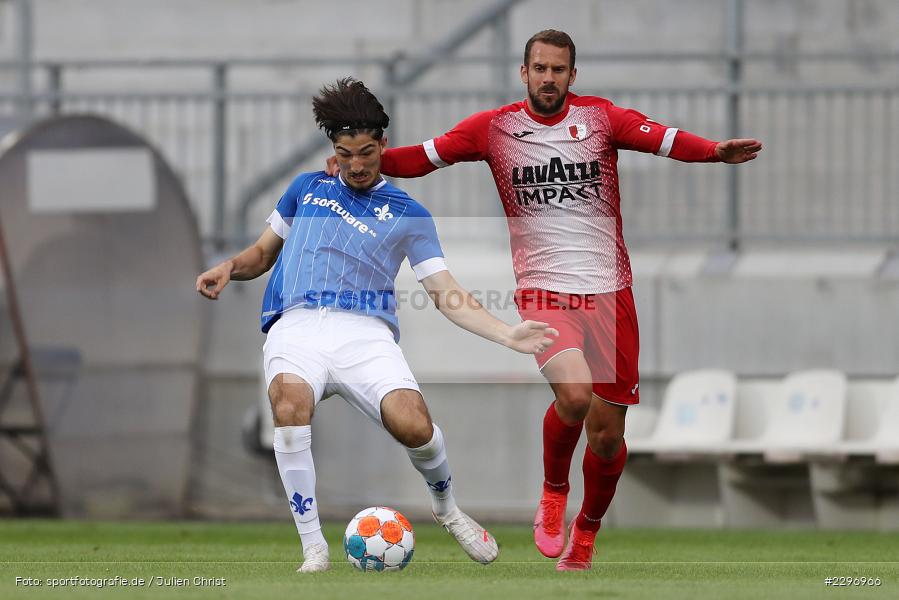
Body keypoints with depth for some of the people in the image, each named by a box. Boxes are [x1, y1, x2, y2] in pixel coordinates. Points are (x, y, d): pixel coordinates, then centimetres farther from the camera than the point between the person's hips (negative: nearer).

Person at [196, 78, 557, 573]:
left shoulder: (408, 215, 16)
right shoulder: (307, 189, 23)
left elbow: (447, 295, 10)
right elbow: (264, 252, 32)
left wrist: (506, 334, -5)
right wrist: (230, 267, 8)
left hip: (365, 332, -1)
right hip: (296, 327, 1)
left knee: (412, 424, -27)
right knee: (289, 402, -35)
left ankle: (446, 508, 10)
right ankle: (313, 550, -29)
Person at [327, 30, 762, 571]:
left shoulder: (600, 117, 1)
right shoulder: (496, 127, 3)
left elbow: (664, 138, -14)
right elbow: (427, 155, 0)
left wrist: (716, 151, -32)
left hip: (608, 289, 2)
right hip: (544, 288, -2)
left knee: (607, 435, 4)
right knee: (575, 395, -28)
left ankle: (587, 530, 32)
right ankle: (553, 492, 3)